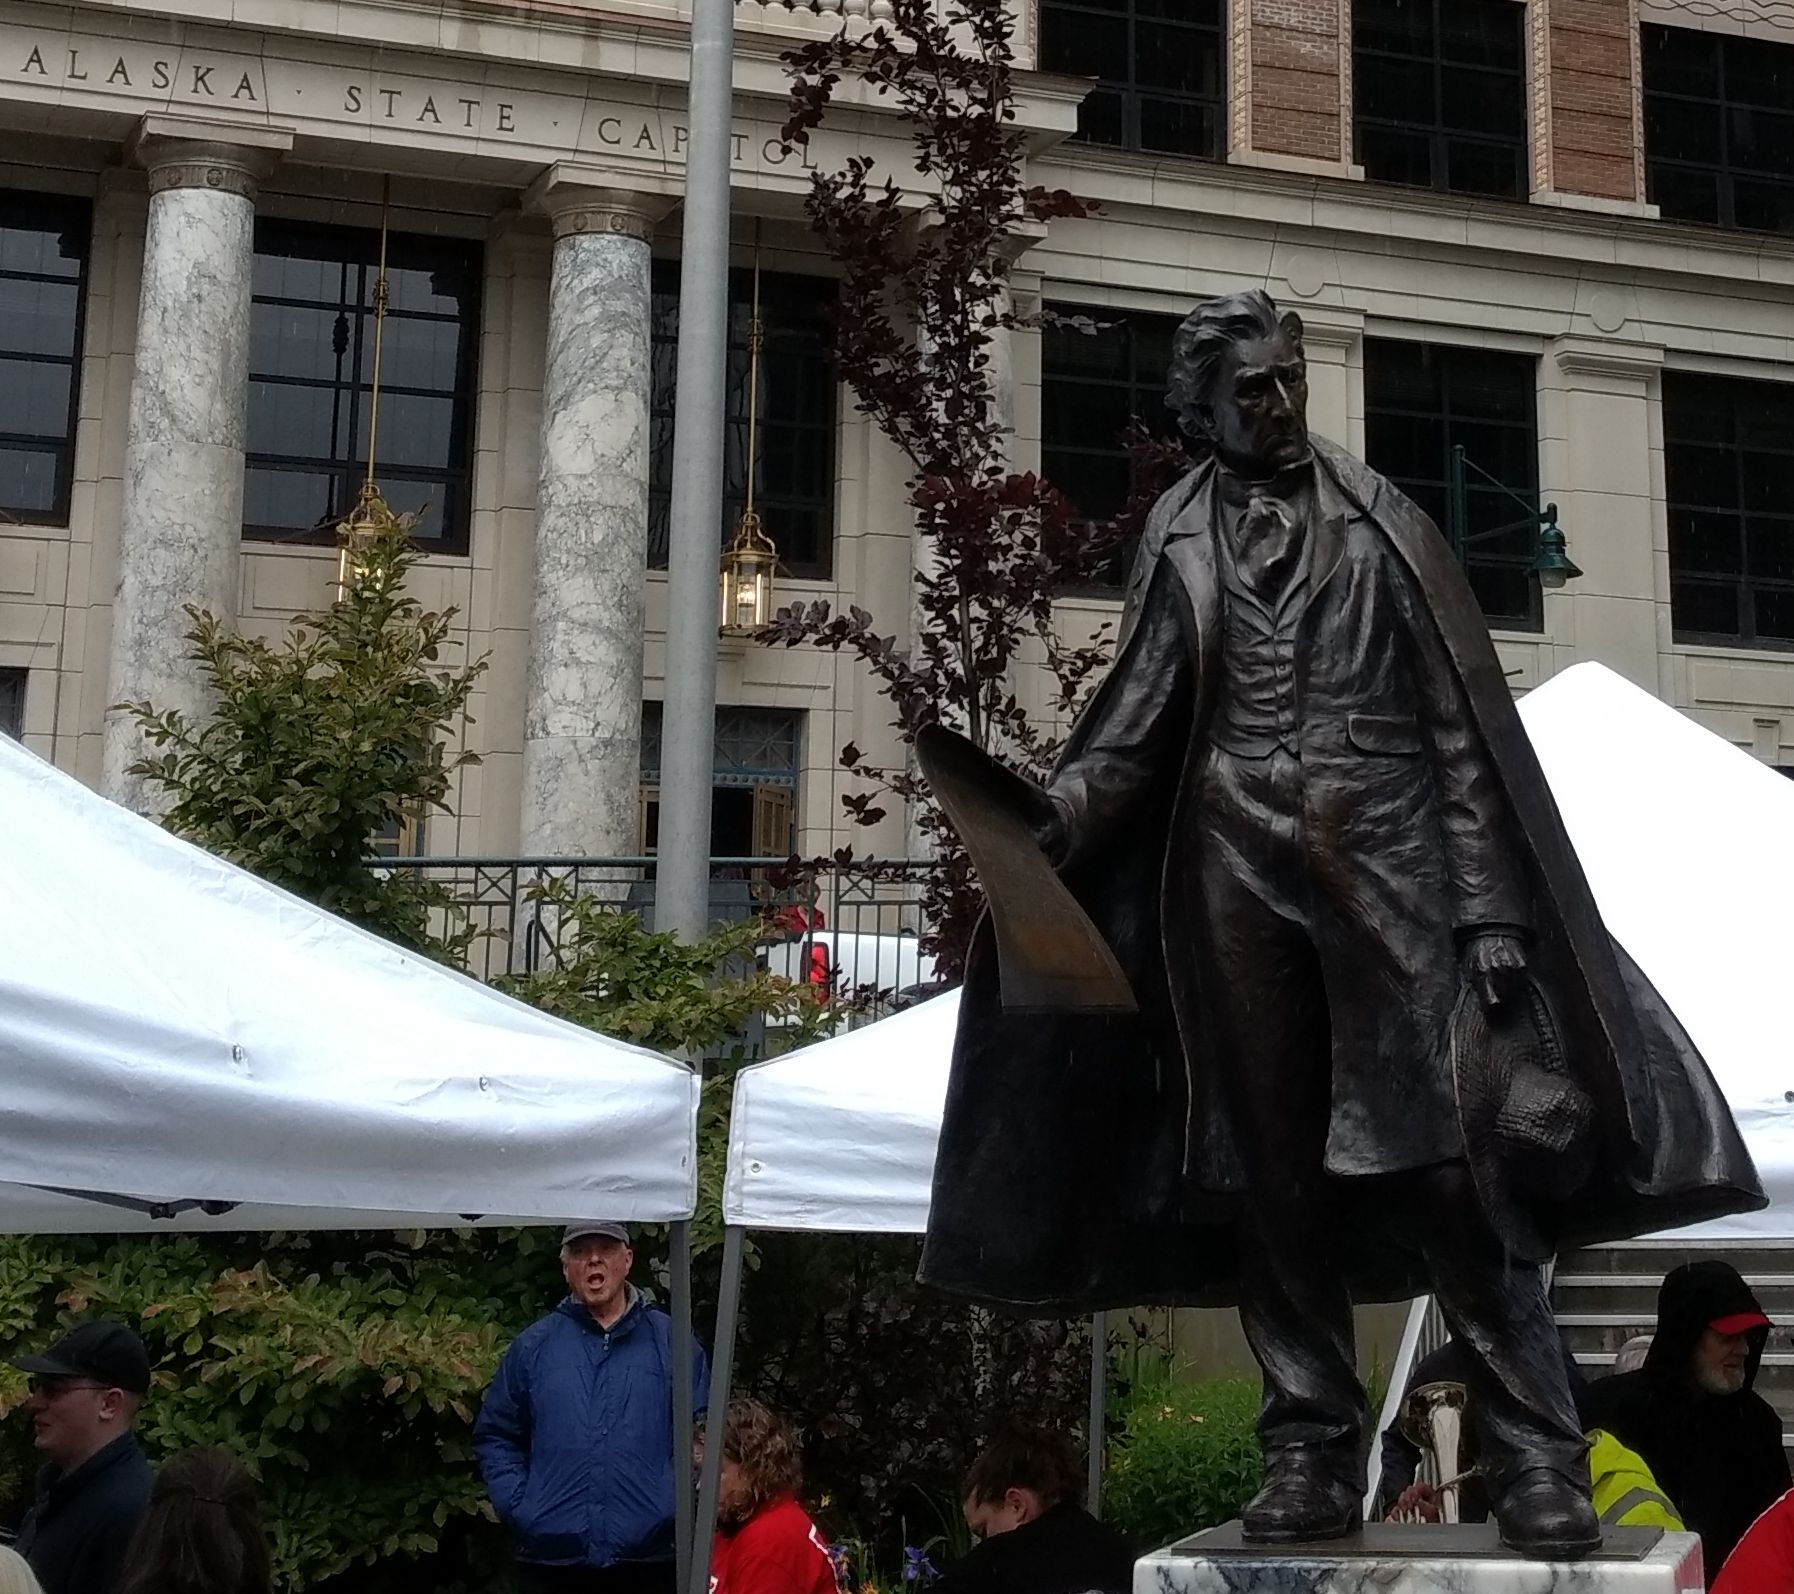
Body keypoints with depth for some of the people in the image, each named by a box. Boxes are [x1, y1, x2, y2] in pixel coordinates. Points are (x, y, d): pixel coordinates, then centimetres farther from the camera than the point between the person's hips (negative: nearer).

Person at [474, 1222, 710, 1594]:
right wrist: (517, 1507, 0)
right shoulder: (533, 1346, 8)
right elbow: (495, 1435, 12)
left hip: (648, 1559, -1)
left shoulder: (671, 1342, 5)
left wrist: (678, 1504, -7)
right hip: (552, 1559, 1)